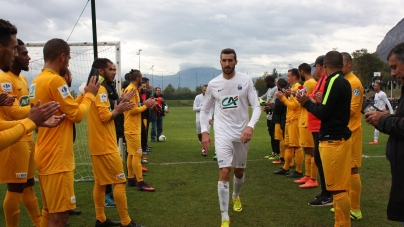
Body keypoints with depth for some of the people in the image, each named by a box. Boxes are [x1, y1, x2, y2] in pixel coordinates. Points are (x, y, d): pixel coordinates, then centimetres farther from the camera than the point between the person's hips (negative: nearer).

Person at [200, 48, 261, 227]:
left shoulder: (246, 81, -4)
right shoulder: (213, 84, -1)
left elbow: (256, 106, -5)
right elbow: (204, 110, 9)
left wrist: (250, 126, -22)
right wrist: (204, 132, -3)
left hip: (242, 133, 1)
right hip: (222, 133, -1)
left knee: (239, 172, 15)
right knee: (224, 173, -12)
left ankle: (236, 197, 48)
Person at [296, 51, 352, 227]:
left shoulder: (333, 82, -14)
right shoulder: (344, 82, 12)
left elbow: (323, 113, -16)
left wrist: (307, 103, -3)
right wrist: (319, 102, 16)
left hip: (332, 141, -9)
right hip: (342, 137, 9)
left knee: (337, 188, -2)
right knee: (341, 186, 15)